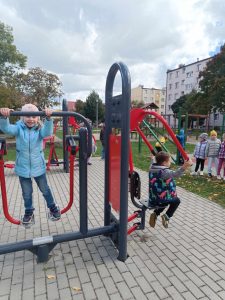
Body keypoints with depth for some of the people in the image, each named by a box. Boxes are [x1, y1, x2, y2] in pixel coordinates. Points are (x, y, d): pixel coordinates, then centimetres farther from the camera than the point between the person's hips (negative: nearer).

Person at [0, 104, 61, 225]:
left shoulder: (39, 129, -8)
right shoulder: (19, 128, -7)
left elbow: (48, 132, -29)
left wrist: (48, 118, -47)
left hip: (38, 167, -1)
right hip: (23, 168, 1)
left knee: (45, 189, 16)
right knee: (26, 193, 17)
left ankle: (52, 207, 37)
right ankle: (29, 212, 38)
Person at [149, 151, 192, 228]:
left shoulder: (152, 168, 3)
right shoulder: (164, 171, -21)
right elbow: (175, 174, -39)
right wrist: (184, 166, -51)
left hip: (153, 199, 7)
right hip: (161, 199, -7)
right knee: (176, 200, 22)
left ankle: (155, 214, 19)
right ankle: (167, 216, 6)